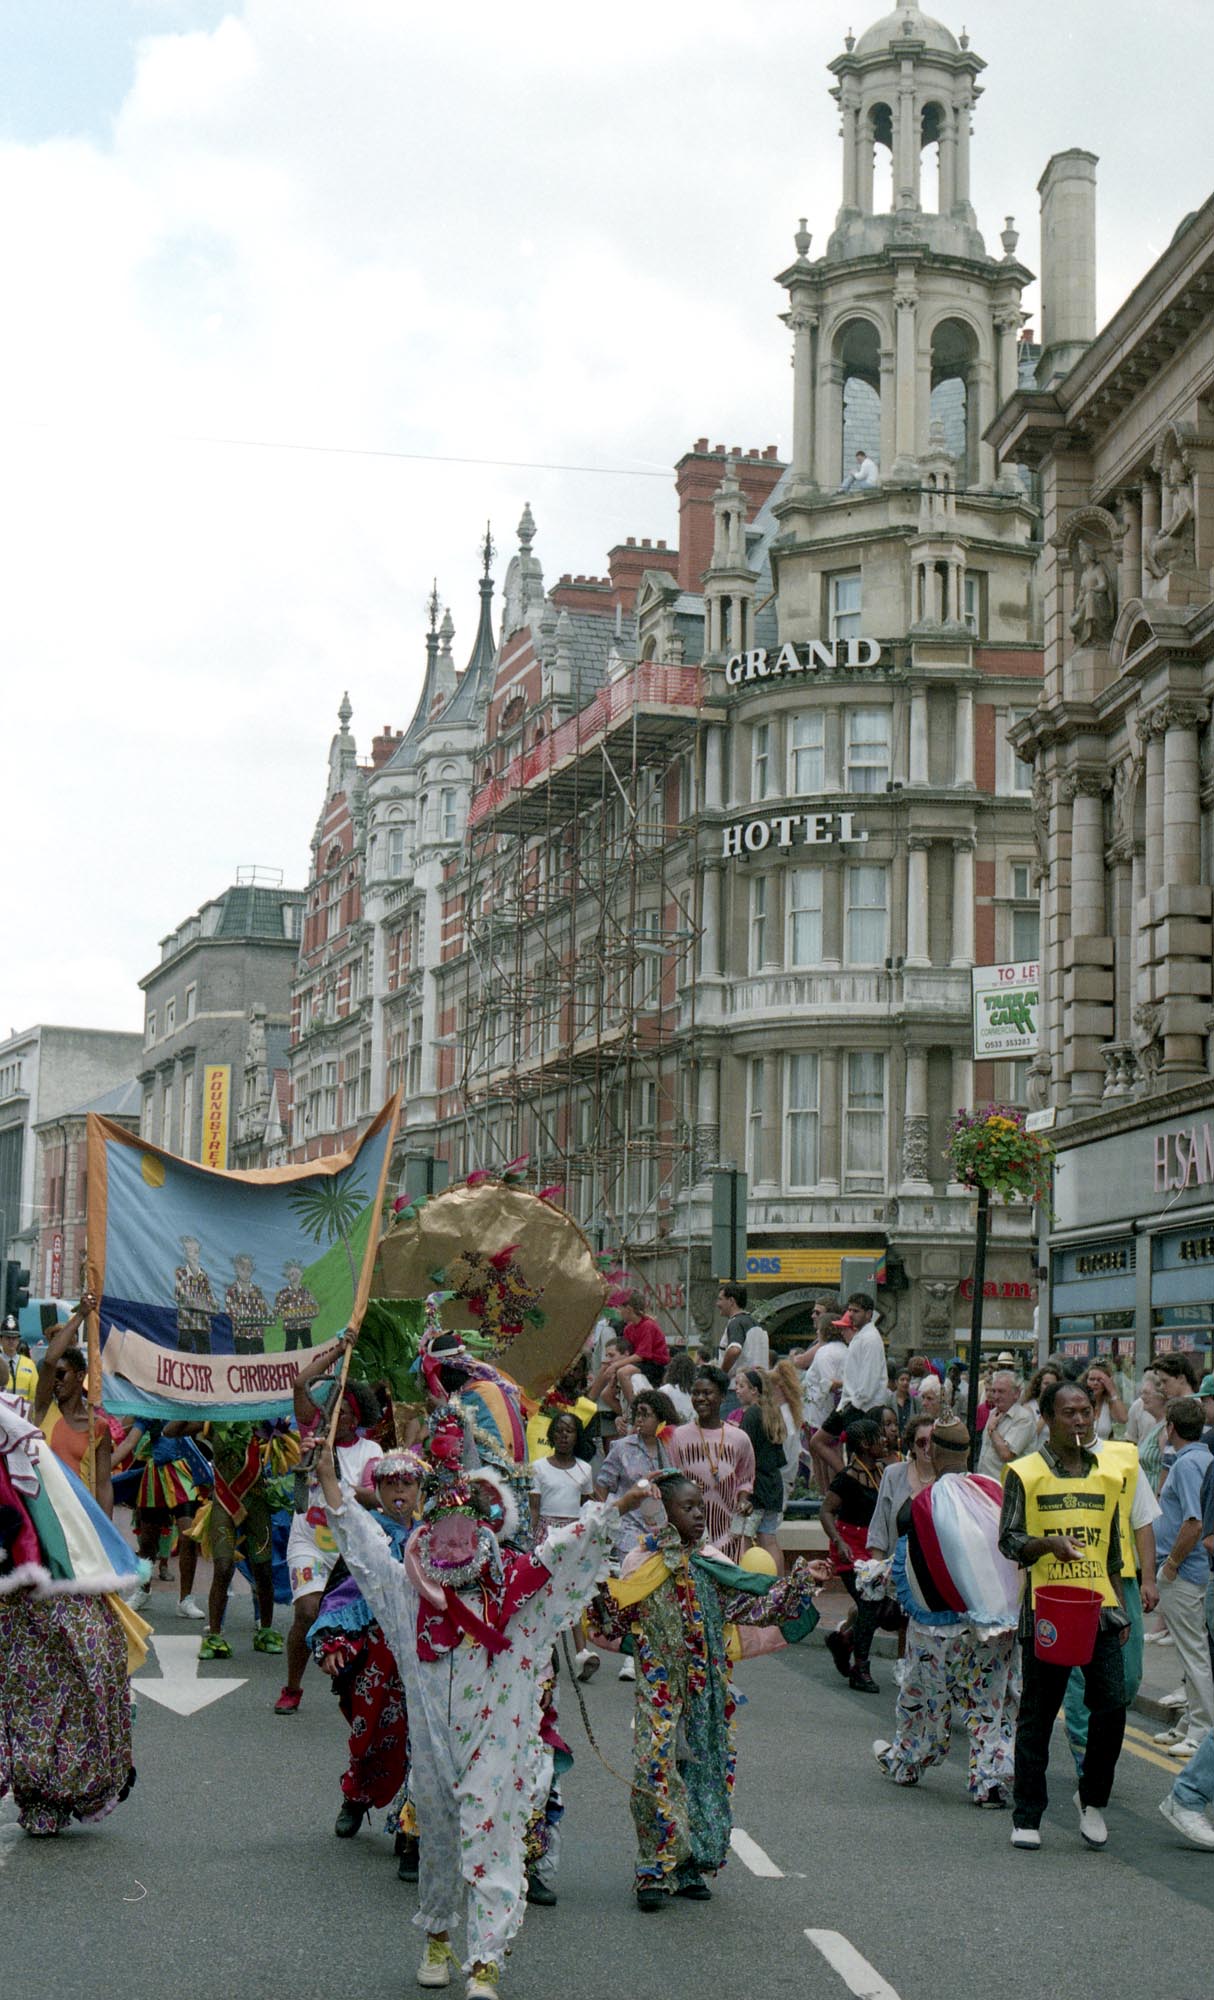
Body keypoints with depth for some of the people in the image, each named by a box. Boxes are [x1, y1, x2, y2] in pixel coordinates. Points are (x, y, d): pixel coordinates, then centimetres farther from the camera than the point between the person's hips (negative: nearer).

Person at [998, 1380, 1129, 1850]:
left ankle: (1092, 1799, 15)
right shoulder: (1025, 1473, 0)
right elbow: (1008, 1541, -3)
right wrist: (1048, 1543, -22)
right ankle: (1026, 1816, 13)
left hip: (1098, 1609, 3)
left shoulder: (1107, 1476, 13)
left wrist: (1120, 1607, 16)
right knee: (1036, 1717, 3)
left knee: (1112, 1705, -7)